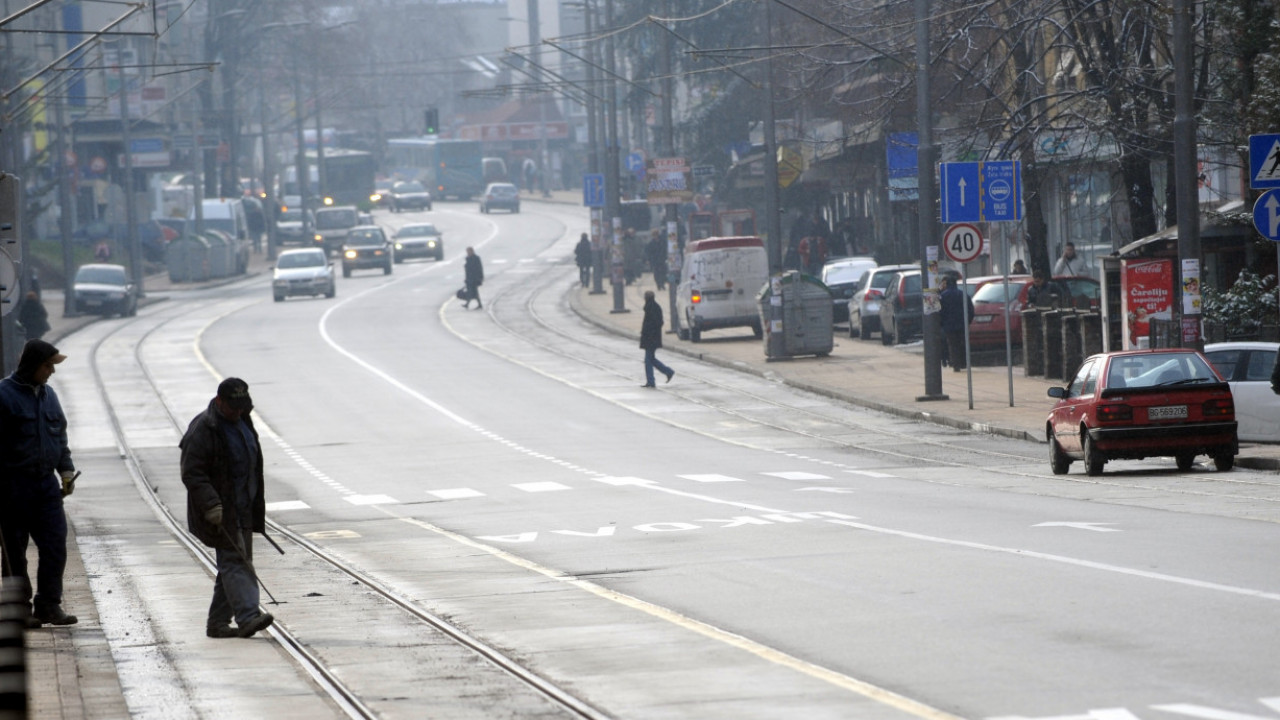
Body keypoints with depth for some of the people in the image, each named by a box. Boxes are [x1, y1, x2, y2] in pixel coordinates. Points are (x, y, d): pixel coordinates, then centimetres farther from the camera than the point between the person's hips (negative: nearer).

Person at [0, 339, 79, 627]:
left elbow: (60, 435, 22)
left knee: (55, 544, -1)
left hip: (46, 484, 6)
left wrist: (66, 470, 13)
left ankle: (49, 605, 6)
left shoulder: (48, 395, 13)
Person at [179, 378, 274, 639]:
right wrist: (211, 505, -29)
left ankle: (218, 622, 14)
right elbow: (191, 473, -19)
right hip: (219, 512, -9)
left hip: (242, 510, 9)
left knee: (234, 565, 8)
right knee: (233, 561, -16)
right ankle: (248, 617, -26)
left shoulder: (242, 423, 14)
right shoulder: (203, 429, -14)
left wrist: (256, 508, 24)